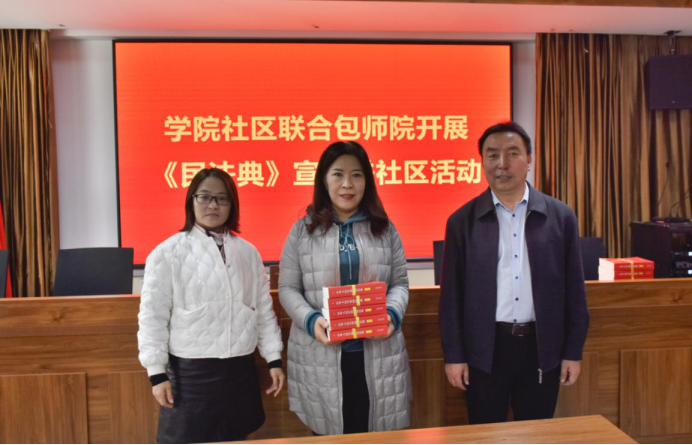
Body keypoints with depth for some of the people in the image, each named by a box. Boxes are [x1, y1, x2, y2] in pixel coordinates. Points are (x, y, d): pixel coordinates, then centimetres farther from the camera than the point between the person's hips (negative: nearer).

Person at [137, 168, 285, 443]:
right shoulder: (167, 253, -7)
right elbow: (153, 316, -6)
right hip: (190, 371, -4)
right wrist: (157, 372, -7)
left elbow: (263, 310, 9)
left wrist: (274, 359, 7)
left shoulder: (248, 252, 6)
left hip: (241, 370, 4)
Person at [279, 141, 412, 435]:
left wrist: (393, 314, -11)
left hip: (378, 355, 1)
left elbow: (400, 283, 9)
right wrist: (310, 320, -15)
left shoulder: (384, 228, 8)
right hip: (321, 356, -1)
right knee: (328, 435, 9)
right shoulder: (303, 230, 3)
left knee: (377, 437, 8)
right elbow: (288, 289, 3)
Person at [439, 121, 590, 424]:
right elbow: (452, 293, -1)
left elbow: (573, 290, 3)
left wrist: (573, 351, 3)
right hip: (484, 350, -1)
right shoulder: (462, 221, -3)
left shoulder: (561, 217, 0)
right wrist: (453, 355, -2)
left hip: (542, 348, 1)